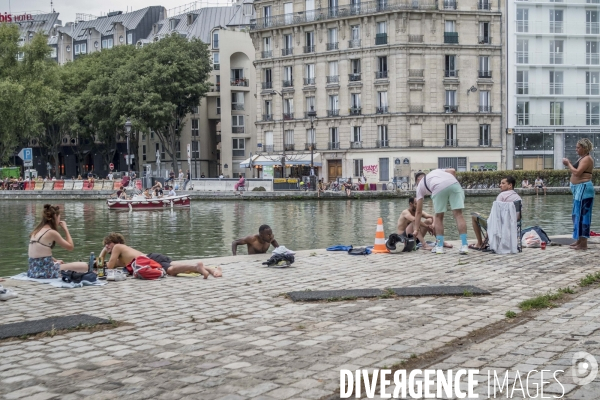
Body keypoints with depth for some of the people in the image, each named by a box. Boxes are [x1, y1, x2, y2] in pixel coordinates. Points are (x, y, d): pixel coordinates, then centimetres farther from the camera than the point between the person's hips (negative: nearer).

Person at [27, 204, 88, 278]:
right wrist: (65, 229, 3)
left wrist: (56, 261, 19)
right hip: (46, 272, -9)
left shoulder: (37, 231, 11)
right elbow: (71, 247, -3)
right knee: (84, 266, -5)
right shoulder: (52, 232, -12)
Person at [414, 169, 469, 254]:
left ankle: (439, 247, 17)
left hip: (438, 188, -2)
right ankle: (464, 246, -1)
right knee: (458, 214, 3)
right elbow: (453, 171, 20)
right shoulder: (436, 171, 43)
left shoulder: (420, 185, 33)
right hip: (453, 183, 2)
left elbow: (418, 211, 32)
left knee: (438, 217, 17)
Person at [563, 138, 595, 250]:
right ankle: (579, 240, 23)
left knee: (582, 214, -10)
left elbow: (577, 172, -22)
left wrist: (568, 164, -11)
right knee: (578, 214, 15)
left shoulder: (587, 159, -13)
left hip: (583, 188, -11)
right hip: (579, 189, 11)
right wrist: (569, 165, 5)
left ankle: (583, 244, -10)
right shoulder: (582, 158, 18)